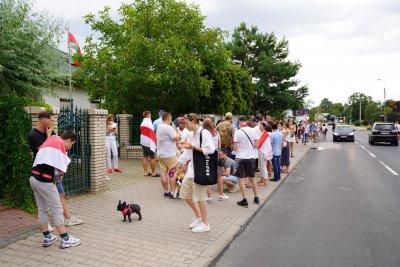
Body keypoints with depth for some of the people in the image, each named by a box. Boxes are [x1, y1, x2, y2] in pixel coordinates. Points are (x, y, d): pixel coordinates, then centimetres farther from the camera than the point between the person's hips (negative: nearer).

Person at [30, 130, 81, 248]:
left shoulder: (50, 141, 21)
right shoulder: (60, 143, -5)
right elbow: (61, 170, -10)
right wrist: (60, 176, 8)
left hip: (34, 178, 9)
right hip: (44, 181, -9)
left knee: (42, 209, 16)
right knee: (57, 209, -1)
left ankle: (47, 238, 26)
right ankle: (65, 239, 6)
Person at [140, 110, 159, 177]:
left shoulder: (142, 123, 10)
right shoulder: (149, 122, -13)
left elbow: (143, 133, 10)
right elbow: (151, 133, -16)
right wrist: (155, 139, -7)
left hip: (143, 142, 8)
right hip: (149, 142, -8)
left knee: (145, 157, 9)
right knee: (152, 157, -1)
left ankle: (146, 172, 13)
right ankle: (153, 173, 4)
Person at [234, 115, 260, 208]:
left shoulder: (238, 132, -11)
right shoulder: (253, 131, -1)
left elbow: (235, 148, -11)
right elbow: (256, 145, 3)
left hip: (241, 157, -4)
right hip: (251, 157, 4)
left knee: (241, 179, 4)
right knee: (252, 178, 17)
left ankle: (245, 200, 4)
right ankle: (256, 198, 26)